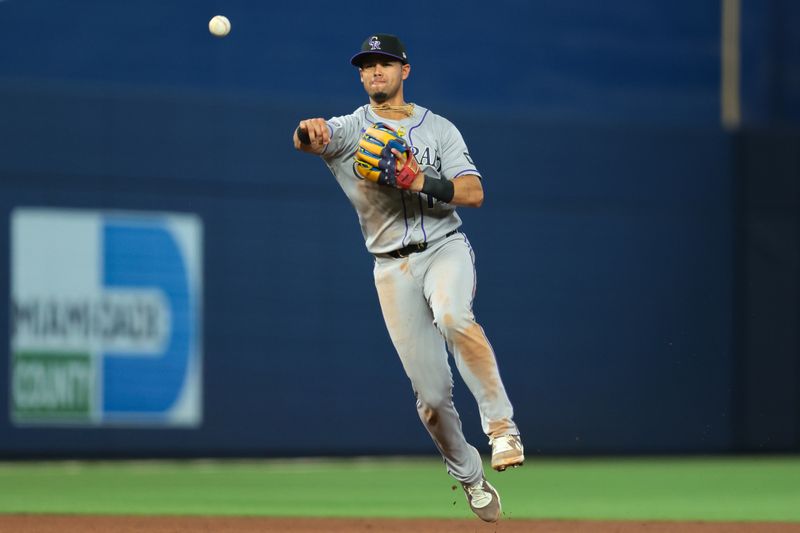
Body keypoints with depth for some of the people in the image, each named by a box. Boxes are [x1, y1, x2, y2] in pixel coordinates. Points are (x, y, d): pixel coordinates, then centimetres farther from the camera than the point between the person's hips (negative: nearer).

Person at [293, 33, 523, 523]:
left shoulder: (438, 128, 7)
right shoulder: (350, 129, 5)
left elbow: (474, 193, -3)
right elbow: (310, 138, -18)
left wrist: (422, 182, -19)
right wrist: (309, 132, -42)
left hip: (445, 247, -1)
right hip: (393, 266, 1)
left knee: (452, 314, -37)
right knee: (431, 394, -1)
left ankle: (501, 423, -29)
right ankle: (470, 477, 20)